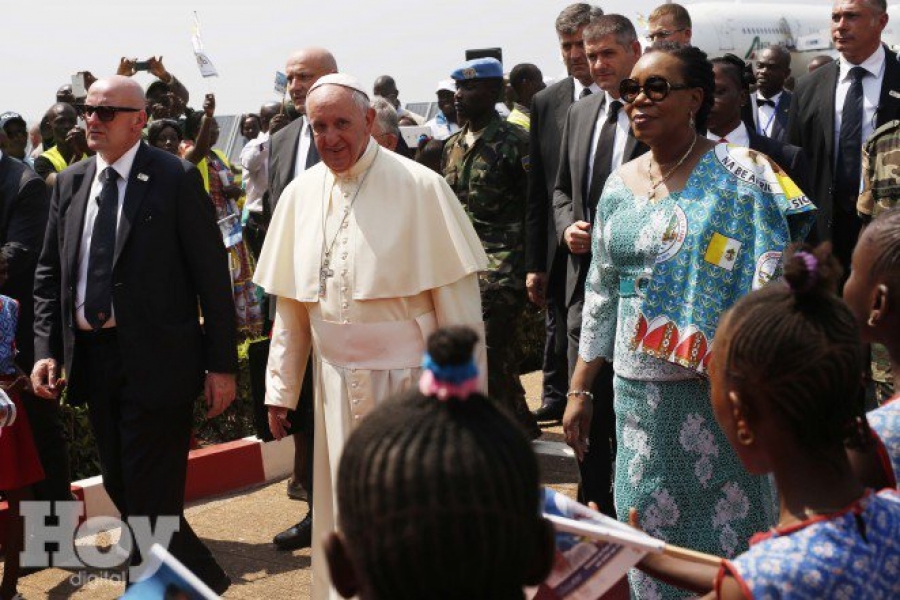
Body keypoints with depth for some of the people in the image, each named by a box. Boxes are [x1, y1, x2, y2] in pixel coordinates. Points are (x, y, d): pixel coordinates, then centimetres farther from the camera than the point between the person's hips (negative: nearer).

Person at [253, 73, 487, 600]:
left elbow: (457, 298, -8)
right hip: (335, 382, 4)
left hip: (407, 378, -4)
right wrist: (281, 389, 9)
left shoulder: (420, 187, -8)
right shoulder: (301, 194, 6)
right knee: (344, 510, 12)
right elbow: (290, 304, 10)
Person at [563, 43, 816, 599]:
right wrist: (579, 390, 13)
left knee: (726, 534, 4)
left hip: (718, 386, -5)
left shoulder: (740, 172, -8)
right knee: (649, 526, 11)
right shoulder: (620, 184, 8)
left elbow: (771, 279, -13)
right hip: (638, 391, 5)